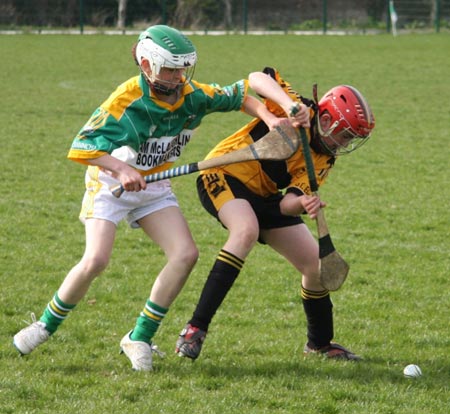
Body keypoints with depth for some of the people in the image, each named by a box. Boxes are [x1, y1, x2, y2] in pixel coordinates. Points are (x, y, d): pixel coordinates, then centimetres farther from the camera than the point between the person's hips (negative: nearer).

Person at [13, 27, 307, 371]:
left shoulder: (192, 95, -10)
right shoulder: (126, 101, -27)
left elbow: (239, 94, 5)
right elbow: (82, 146, -33)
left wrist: (270, 119, -12)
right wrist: (121, 169, -49)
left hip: (154, 187, 5)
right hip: (110, 184, -5)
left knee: (185, 254, -12)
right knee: (96, 260, -22)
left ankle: (140, 338, 0)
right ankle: (46, 325, 2)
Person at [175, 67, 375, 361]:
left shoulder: (323, 161, -2)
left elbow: (285, 205, -14)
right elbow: (257, 80, -29)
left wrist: (304, 204, -37)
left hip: (263, 196, 7)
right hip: (223, 175, -7)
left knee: (316, 264, 4)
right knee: (246, 230, -37)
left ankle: (320, 343, 30)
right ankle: (196, 329, -37)